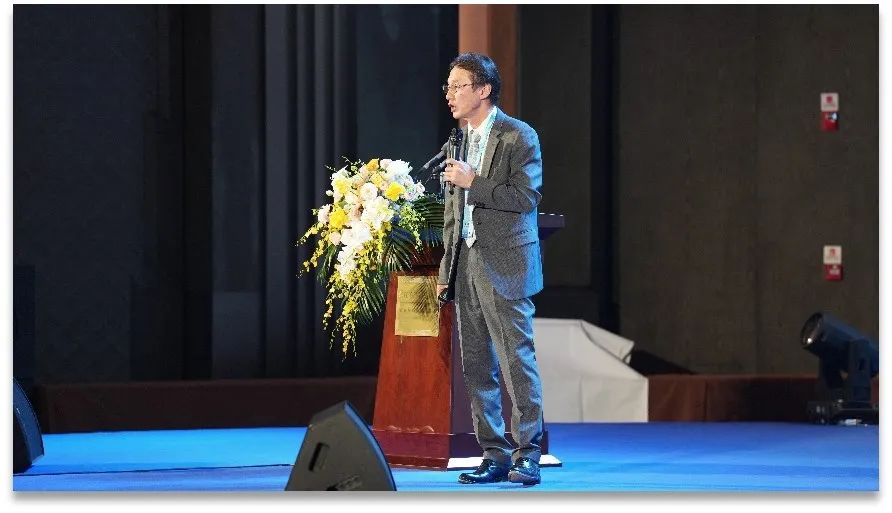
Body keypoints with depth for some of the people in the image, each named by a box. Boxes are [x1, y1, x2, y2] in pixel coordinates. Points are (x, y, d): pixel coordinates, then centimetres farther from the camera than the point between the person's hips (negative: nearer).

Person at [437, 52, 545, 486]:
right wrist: (445, 269, 18)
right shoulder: (461, 139, 16)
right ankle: (494, 455, 12)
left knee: (517, 361, -7)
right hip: (465, 264, 8)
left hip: (503, 265, -8)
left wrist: (473, 182, -17)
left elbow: (526, 197, -14)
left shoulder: (519, 137, -6)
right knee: (476, 366, 7)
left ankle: (526, 456, -4)